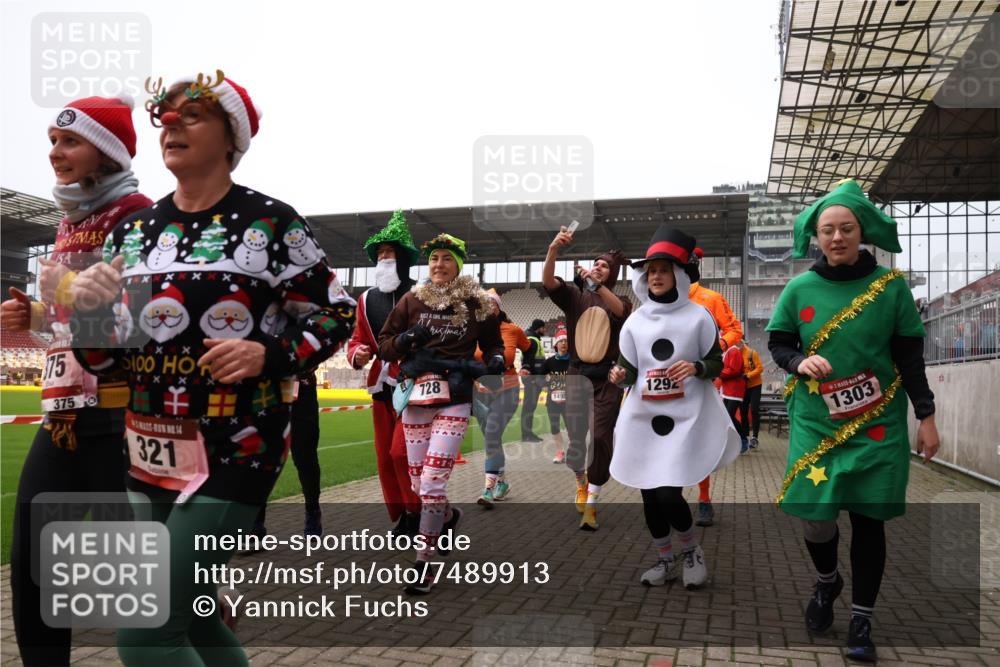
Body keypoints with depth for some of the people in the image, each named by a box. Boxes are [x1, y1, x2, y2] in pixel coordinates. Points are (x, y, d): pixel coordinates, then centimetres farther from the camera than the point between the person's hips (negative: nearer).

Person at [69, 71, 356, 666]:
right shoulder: (134, 231, 9)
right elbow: (103, 360, 11)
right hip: (149, 452, 7)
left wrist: (270, 354, -19)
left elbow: (338, 315, -3)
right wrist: (88, 311, -10)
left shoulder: (271, 222, -6)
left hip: (234, 449, -6)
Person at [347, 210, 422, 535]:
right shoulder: (367, 300, 8)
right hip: (381, 387, 6)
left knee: (402, 452, -12)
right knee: (384, 457, 8)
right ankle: (401, 519, 21)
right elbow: (358, 340, 12)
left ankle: (420, 516, 5)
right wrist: (357, 354, -10)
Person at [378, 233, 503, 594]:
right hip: (416, 398, 3)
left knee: (432, 482, -12)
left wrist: (495, 360, -7)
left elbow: (493, 343, 15)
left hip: (454, 401, -3)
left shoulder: (477, 303, 4)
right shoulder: (412, 300, 7)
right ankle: (449, 516, 44)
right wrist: (406, 339, -10)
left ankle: (423, 563, 2)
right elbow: (384, 344, 10)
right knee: (418, 483, 10)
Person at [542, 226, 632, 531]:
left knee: (602, 438, -3)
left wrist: (598, 286, -34)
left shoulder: (618, 301, 8)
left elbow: (621, 311, -18)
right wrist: (553, 248, -29)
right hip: (578, 374, 0)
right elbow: (547, 281, -12)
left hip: (607, 378, 1)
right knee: (576, 435, -9)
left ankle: (590, 504, 6)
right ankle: (581, 480, 23)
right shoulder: (574, 295, 7)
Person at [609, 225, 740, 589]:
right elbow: (629, 371, 7)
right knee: (649, 494, 9)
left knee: (669, 494, -11)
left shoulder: (698, 317, -5)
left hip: (685, 418, -4)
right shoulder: (635, 320, 5)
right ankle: (665, 559, 28)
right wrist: (620, 375, -15)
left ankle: (692, 551, 18)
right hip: (643, 418, 4)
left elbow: (717, 364, 1)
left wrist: (696, 367, -19)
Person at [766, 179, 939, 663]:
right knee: (816, 516, -5)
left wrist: (926, 417, 0)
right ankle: (826, 582, 29)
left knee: (868, 519, 3)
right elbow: (778, 344, 6)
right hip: (816, 422, 0)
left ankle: (861, 622, 20)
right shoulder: (800, 288, -1)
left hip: (878, 423, 0)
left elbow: (910, 355, 2)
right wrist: (800, 362, -16)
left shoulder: (891, 286, -2)